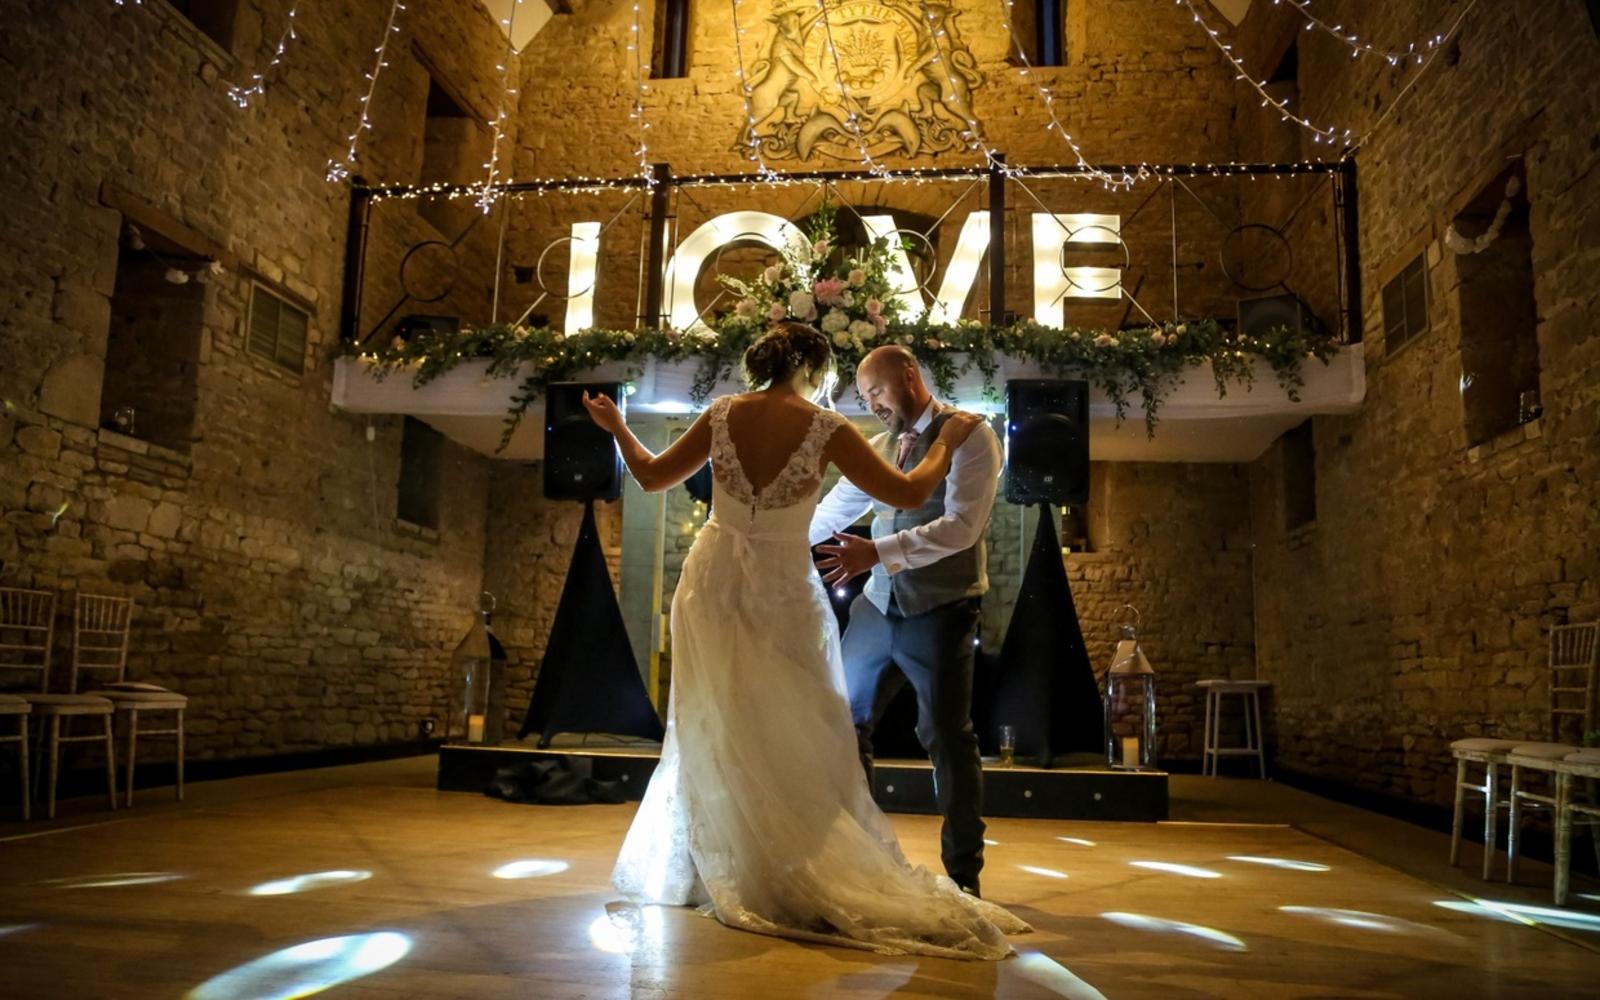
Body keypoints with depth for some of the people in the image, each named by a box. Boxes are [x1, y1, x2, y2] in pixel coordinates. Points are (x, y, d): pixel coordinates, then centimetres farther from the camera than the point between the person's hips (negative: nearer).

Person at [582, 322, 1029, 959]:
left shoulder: (723, 415, -3)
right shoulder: (825, 428, -11)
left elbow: (652, 476, 7)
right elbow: (909, 494, -7)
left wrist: (615, 427, 24)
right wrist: (947, 441, 10)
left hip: (714, 586, 3)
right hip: (782, 594, -3)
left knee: (718, 738, 14)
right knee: (797, 741, 8)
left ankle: (731, 877, 24)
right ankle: (816, 879, 13)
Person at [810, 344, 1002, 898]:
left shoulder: (969, 436, -8)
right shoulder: (878, 447, 13)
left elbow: (961, 527, -20)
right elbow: (830, 511, 19)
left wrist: (877, 552, -27)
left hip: (940, 610, -7)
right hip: (878, 605, 7)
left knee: (947, 736, -2)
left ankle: (964, 874, 13)